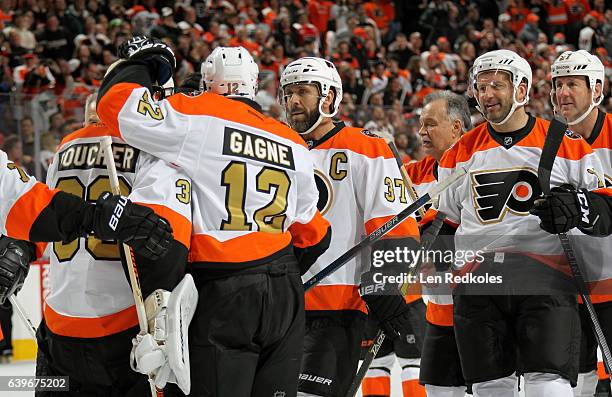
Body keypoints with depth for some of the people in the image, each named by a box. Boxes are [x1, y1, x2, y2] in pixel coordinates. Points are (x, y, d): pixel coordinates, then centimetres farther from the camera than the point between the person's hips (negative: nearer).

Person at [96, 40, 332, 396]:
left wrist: (142, 61, 7)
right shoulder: (294, 144, 13)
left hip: (225, 297, -6)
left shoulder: (199, 117, -6)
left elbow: (118, 106, -11)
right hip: (286, 297, 6)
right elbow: (312, 235, 20)